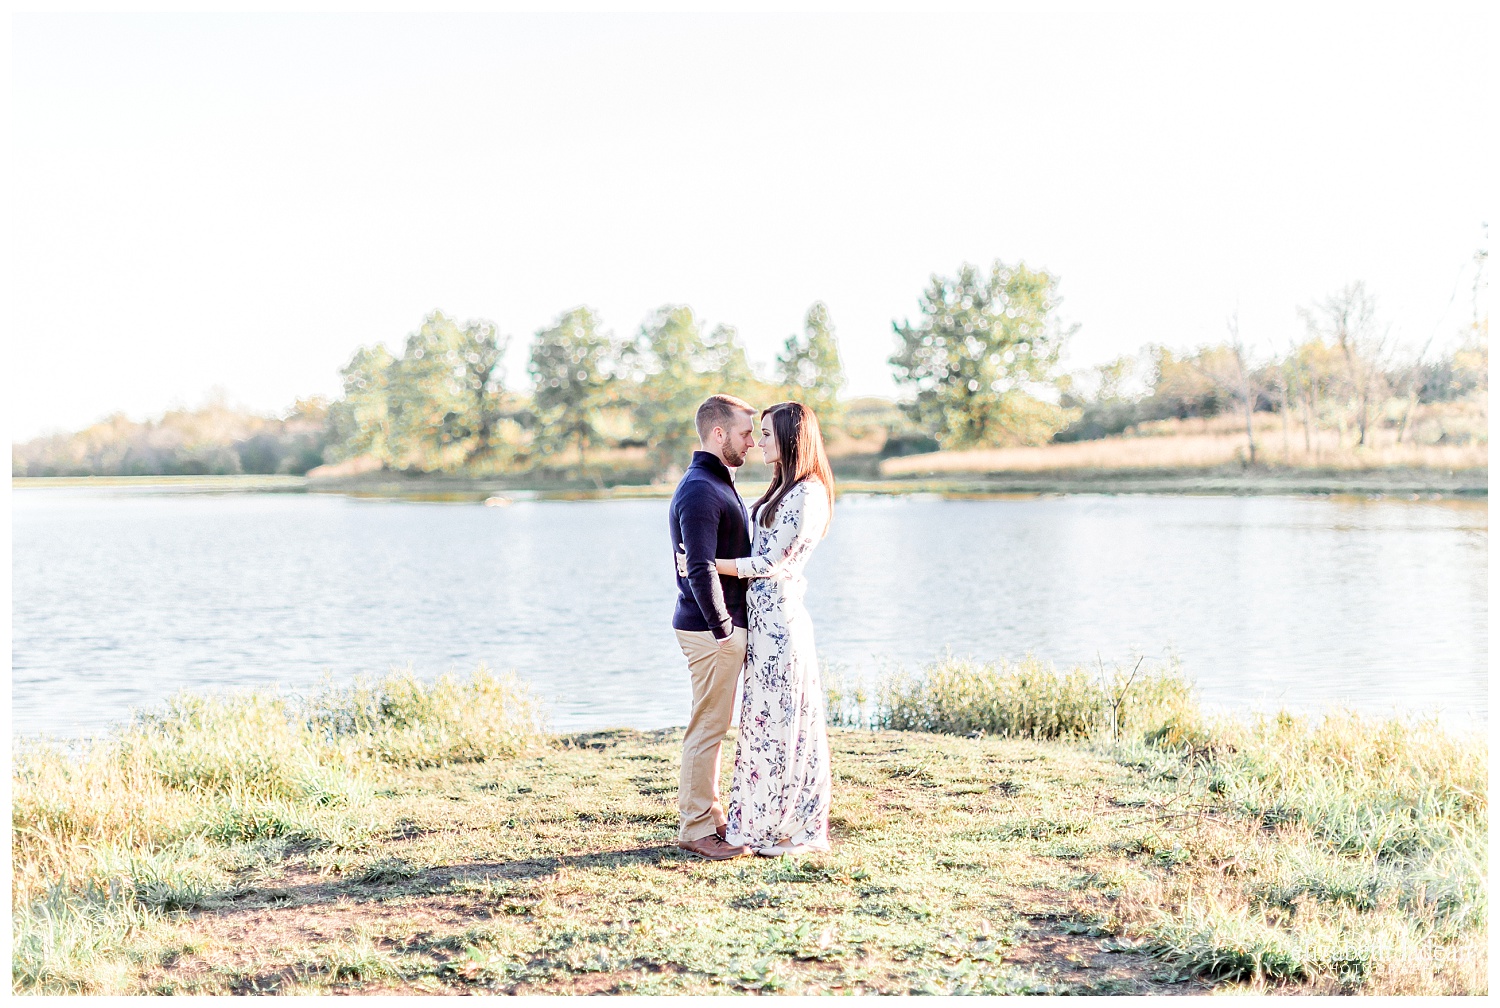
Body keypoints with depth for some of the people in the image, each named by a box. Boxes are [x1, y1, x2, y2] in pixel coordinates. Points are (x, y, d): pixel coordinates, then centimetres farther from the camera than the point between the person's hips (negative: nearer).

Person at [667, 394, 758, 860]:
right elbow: (701, 570, -25)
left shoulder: (718, 484, 16)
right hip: (711, 630, -10)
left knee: (712, 727, 16)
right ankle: (697, 827, 4)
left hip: (722, 626, 10)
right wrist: (723, 628, -22)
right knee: (707, 728, -3)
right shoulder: (700, 491, -18)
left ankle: (709, 817, 25)